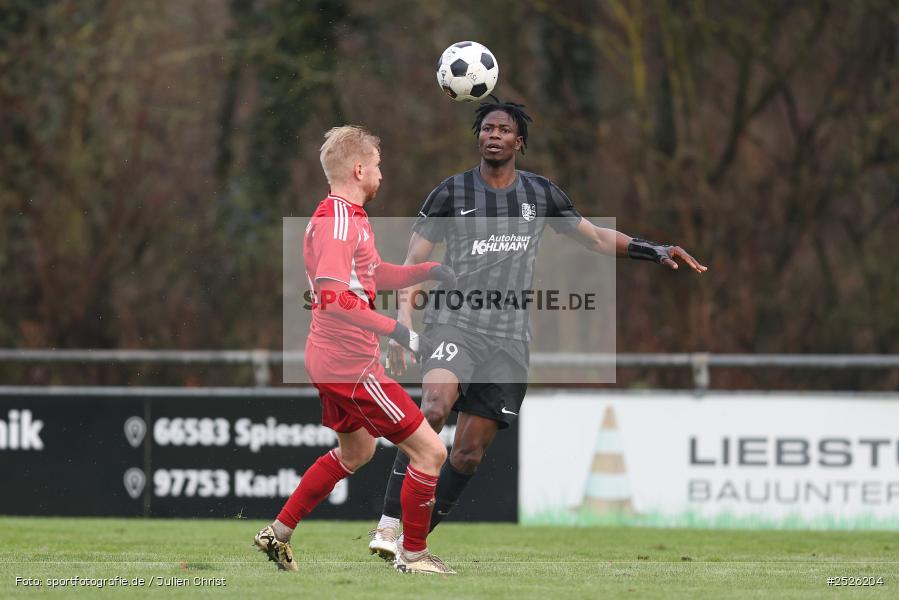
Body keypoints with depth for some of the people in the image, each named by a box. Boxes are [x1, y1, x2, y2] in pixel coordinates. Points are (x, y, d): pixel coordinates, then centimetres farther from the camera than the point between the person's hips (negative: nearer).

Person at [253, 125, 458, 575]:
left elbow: (374, 275, 26)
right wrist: (392, 328, -31)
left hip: (332, 359, 11)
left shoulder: (348, 217, 14)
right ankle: (413, 555, 4)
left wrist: (428, 270, 12)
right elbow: (333, 296, -31)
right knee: (429, 451, -6)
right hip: (351, 364, -11)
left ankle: (278, 534, 33)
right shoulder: (337, 221, -19)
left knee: (356, 451, 30)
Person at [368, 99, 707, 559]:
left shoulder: (541, 193, 10)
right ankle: (389, 524, -33)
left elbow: (597, 237, 23)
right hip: (454, 323, -4)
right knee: (434, 406, -32)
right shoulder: (451, 193, 2)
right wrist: (403, 320, -12)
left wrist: (656, 251, 12)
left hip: (509, 339, 4)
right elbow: (413, 262, 2)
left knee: (468, 454, -1)